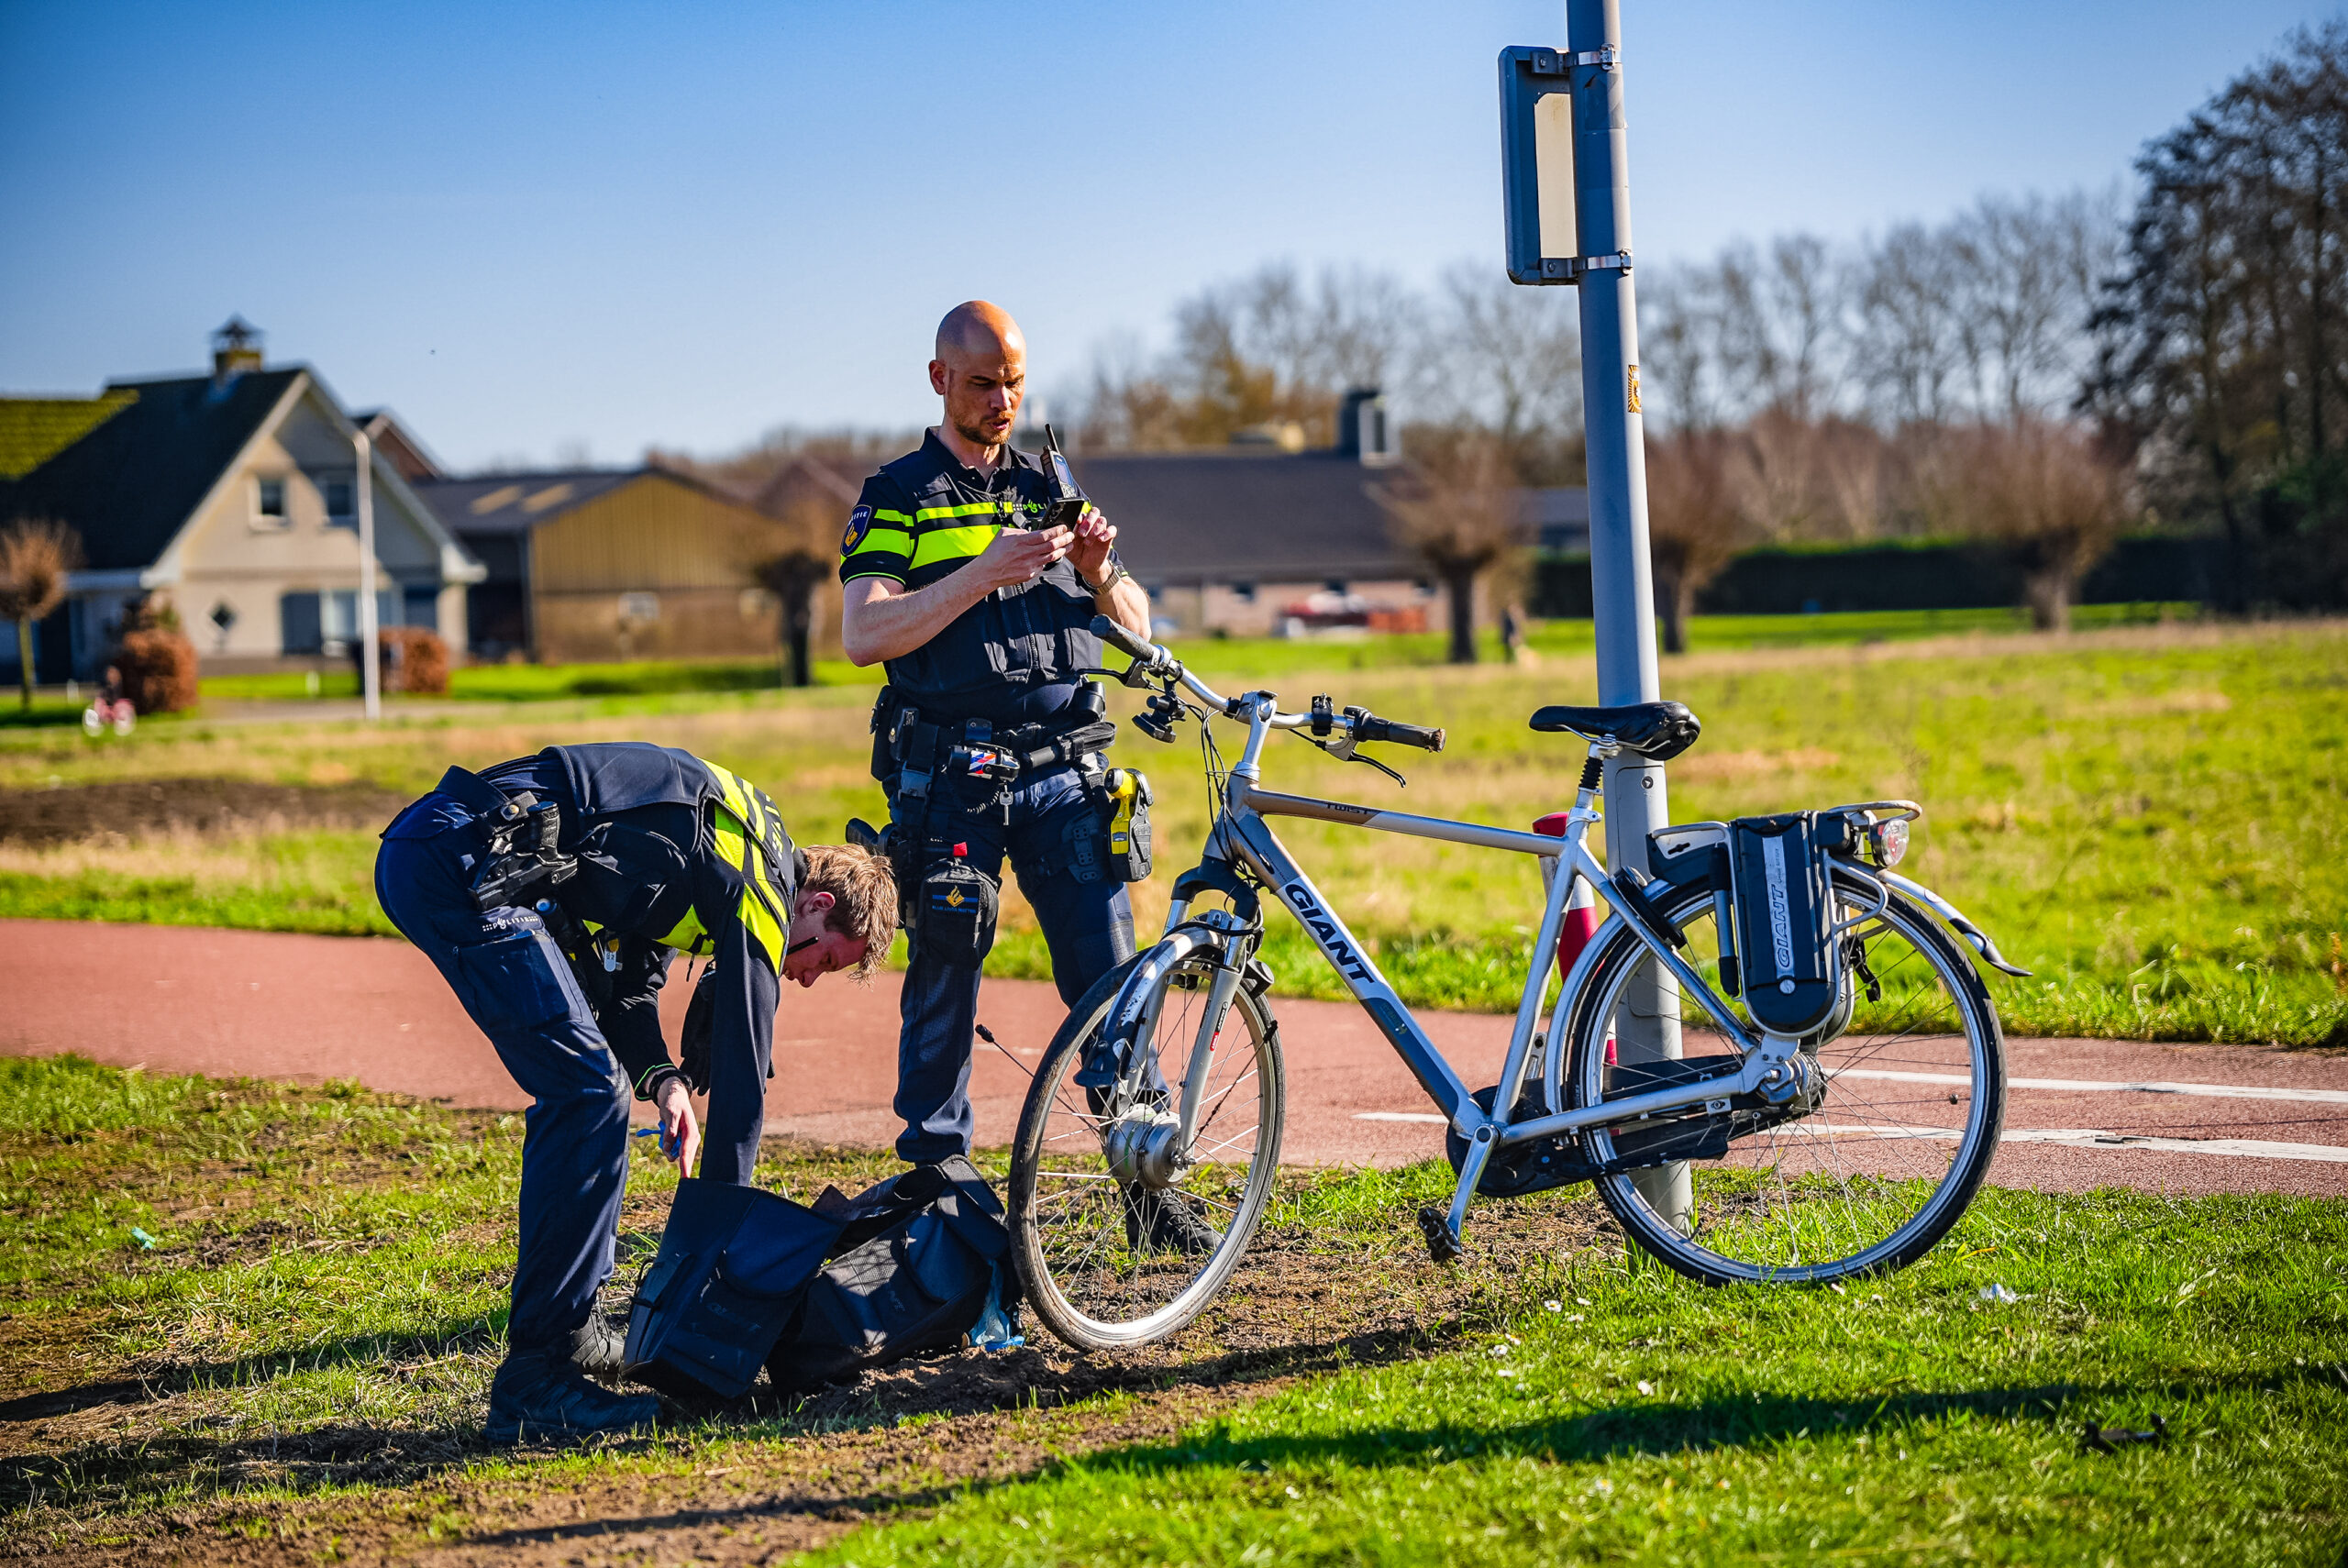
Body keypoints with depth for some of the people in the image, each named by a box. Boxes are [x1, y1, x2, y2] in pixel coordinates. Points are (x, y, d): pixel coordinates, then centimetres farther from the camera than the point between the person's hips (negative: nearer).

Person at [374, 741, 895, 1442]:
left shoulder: (735, 839, 24)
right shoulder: (759, 893, -3)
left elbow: (630, 971, 28)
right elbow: (740, 1073, -1)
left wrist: (659, 1076, 10)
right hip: (460, 864, -10)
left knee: (579, 1084, 19)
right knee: (589, 1093, -11)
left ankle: (571, 1325, 25)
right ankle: (533, 1377, -12)